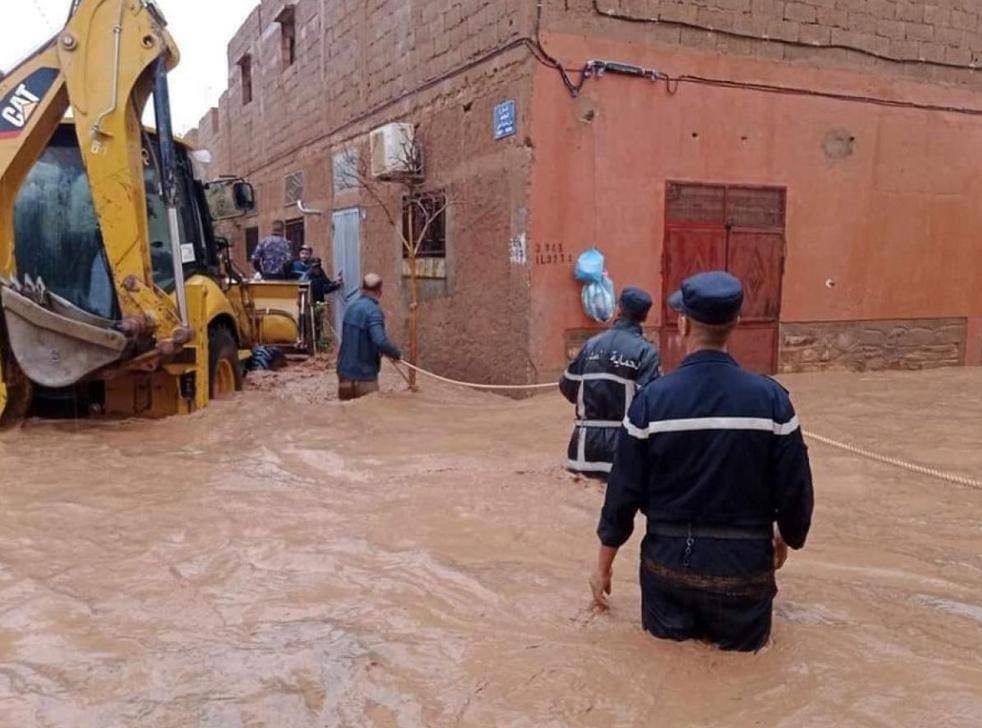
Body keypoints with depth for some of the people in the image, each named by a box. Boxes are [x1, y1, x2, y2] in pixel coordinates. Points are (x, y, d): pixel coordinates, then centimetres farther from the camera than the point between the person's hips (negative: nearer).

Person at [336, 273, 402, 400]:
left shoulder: (352, 307, 8)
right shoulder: (373, 311, -17)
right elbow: (380, 341, -29)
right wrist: (397, 354, -12)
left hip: (345, 372, 8)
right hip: (364, 376, -7)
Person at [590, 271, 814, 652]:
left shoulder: (653, 399, -13)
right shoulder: (771, 397, -11)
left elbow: (623, 492, -7)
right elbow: (795, 490, -4)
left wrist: (603, 565, 7)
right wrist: (787, 538, 18)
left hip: (669, 561, 0)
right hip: (744, 564, 1)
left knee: (669, 643, 22)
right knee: (742, 647, 23)